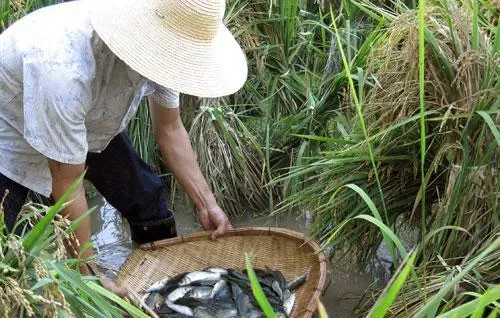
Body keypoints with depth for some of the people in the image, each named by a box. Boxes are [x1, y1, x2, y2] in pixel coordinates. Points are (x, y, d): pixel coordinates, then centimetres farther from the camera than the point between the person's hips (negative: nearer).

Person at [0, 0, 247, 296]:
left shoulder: (160, 46, -24)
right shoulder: (64, 69, -44)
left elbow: (169, 129, -5)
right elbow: (67, 185, -32)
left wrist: (207, 204, -7)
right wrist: (90, 276, -23)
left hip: (89, 121, 6)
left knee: (146, 198, 5)